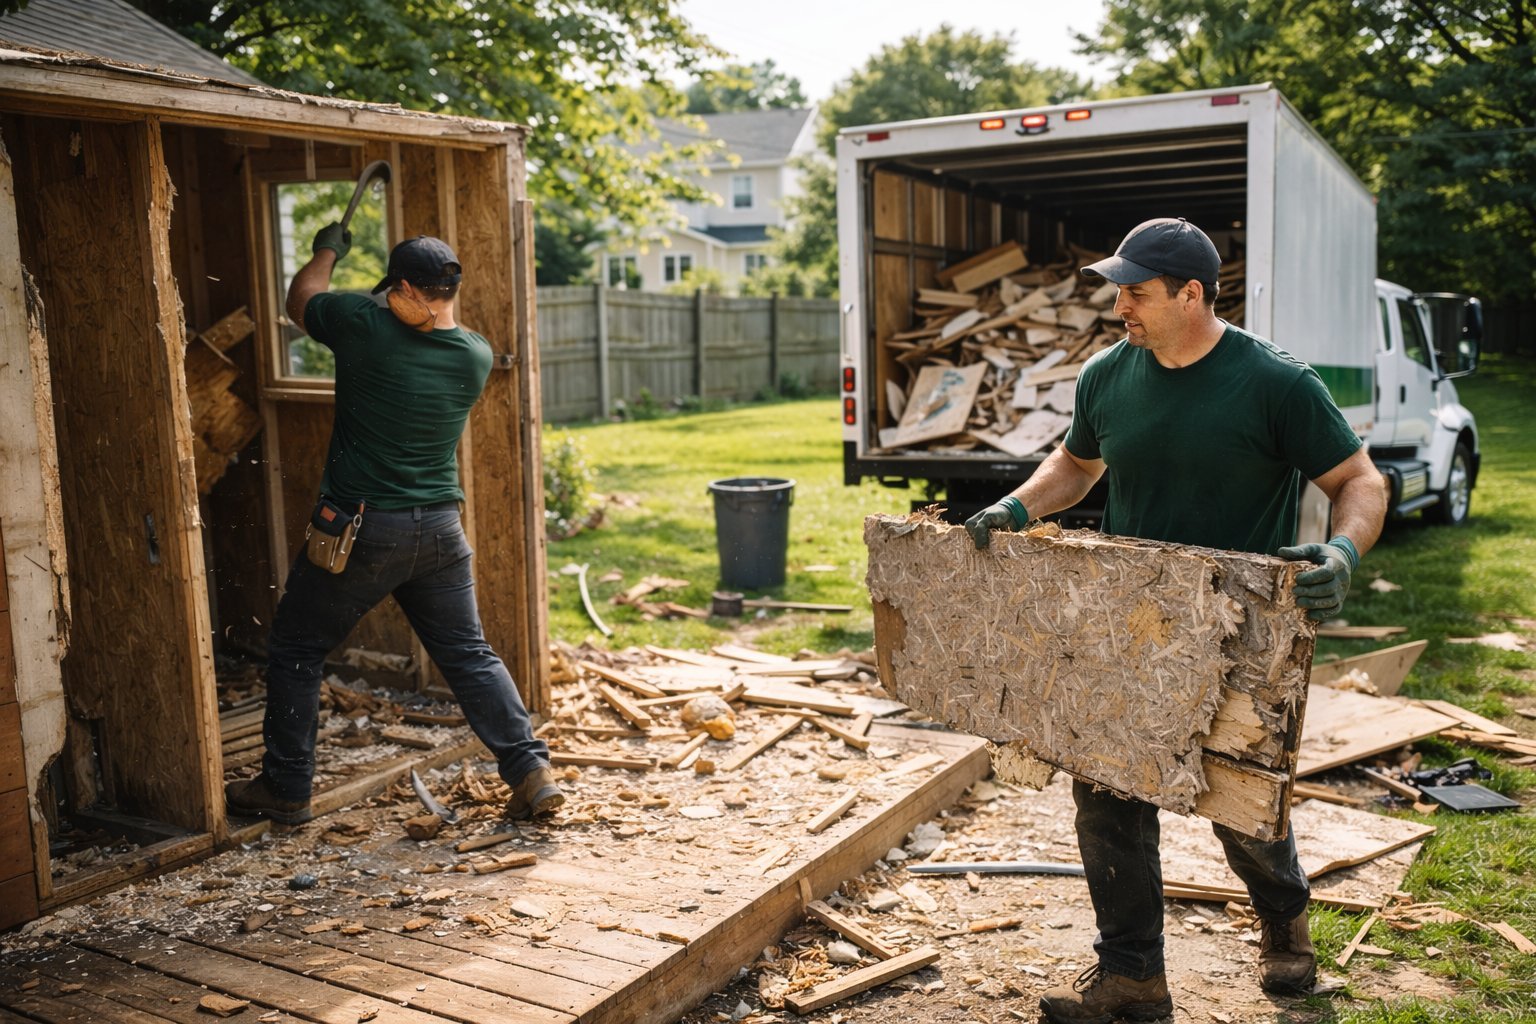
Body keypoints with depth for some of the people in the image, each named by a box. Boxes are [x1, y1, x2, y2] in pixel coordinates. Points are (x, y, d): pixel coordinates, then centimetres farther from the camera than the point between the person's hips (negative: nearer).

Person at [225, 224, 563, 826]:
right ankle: (532, 772, 5)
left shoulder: (367, 328, -12)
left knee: (296, 651, 13)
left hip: (360, 528, -4)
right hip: (440, 528, 4)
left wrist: (327, 250, 28)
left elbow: (301, 299, 9)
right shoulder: (476, 357, 0)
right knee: (469, 655, 11)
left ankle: (286, 790, 21)